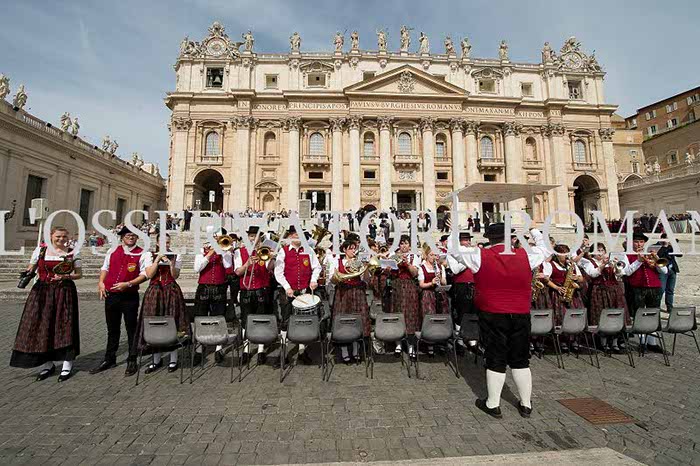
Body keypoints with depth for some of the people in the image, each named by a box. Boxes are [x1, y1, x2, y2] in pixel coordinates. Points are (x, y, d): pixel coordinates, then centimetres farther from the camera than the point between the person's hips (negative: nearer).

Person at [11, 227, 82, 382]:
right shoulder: (40, 250, 6)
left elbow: (79, 274, 4)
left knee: (64, 326, 0)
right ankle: (47, 365, 20)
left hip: (65, 292, -2)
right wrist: (27, 274, -11)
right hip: (42, 292, 2)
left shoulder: (72, 253, 2)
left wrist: (65, 276, -14)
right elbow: (30, 269, 11)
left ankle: (67, 366, 11)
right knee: (40, 326, 3)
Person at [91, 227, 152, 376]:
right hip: (111, 295, 5)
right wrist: (101, 282, 2)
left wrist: (128, 284, -21)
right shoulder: (113, 251, 10)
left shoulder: (142, 254, -5)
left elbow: (145, 274, -11)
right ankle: (109, 359, 33)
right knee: (112, 330, 18)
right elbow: (105, 268, 18)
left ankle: (132, 362, 17)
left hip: (130, 296, -4)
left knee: (132, 330, 4)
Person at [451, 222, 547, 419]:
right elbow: (544, 248, 18)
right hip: (521, 315, 3)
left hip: (492, 316, -2)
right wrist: (534, 231, 32)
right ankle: (526, 405, 28)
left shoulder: (480, 256, -9)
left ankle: (493, 405, 18)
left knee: (496, 359, 7)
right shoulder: (525, 255, -2)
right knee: (521, 360, 15)